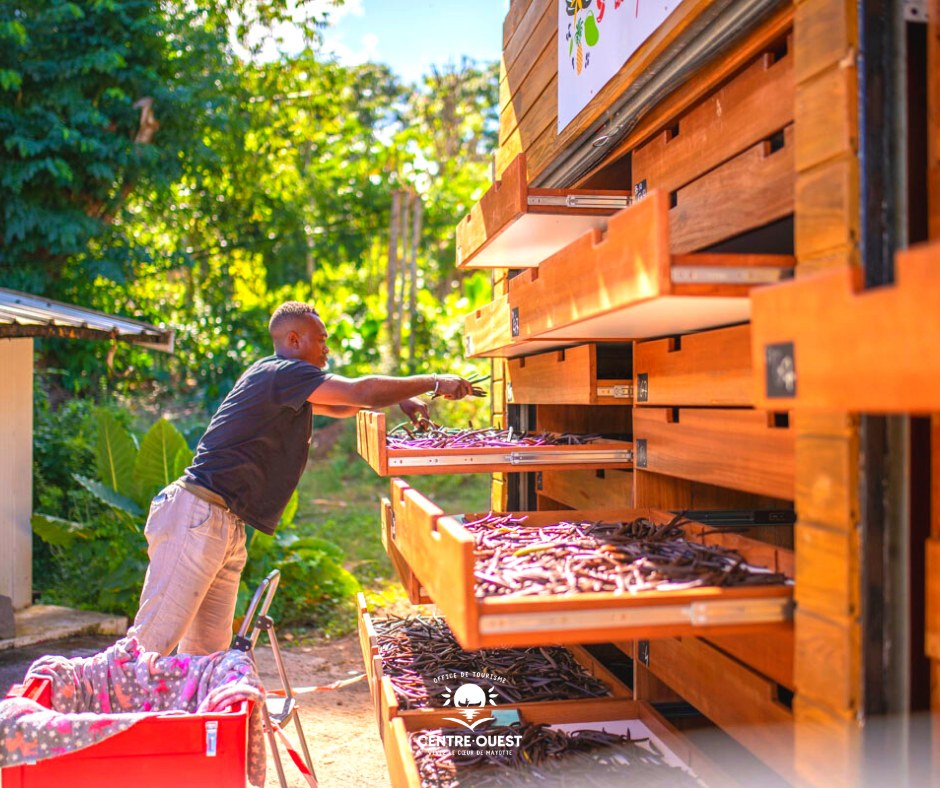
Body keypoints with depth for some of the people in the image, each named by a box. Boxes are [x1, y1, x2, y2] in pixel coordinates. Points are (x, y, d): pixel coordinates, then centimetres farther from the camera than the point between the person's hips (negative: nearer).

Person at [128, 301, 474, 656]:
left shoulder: (286, 384, 21)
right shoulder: (282, 372, -10)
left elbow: (337, 406, 34)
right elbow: (360, 391, -18)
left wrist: (400, 398, 20)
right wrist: (434, 383, -8)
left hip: (225, 529, 10)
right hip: (197, 518, -10)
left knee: (211, 647, 9)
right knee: (155, 638, -7)